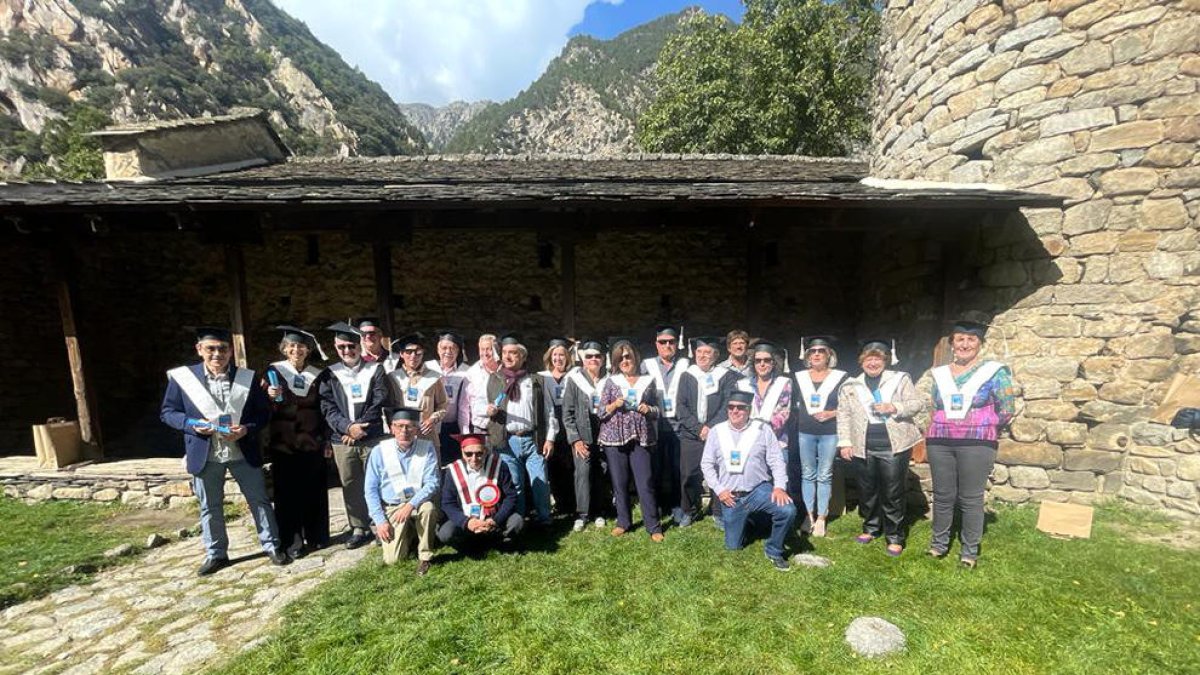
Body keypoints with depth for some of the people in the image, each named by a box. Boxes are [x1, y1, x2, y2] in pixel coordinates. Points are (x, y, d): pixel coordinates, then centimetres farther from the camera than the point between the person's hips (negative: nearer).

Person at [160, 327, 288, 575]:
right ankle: (215, 553, 32)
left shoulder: (247, 377, -3)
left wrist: (247, 429, -17)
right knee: (210, 508, 15)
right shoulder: (181, 377, -5)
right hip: (205, 455, 0)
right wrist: (193, 424, -17)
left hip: (243, 452, 0)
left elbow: (264, 411, 2)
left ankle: (272, 545, 23)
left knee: (260, 500, 8)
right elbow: (168, 412, 2)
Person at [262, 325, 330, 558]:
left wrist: (327, 440, 6)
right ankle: (293, 541, 15)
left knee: (314, 490, 8)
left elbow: (323, 410, 8)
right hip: (283, 443, -1)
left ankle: (317, 536, 22)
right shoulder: (273, 371, -1)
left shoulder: (317, 375, 5)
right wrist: (270, 398, -21)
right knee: (287, 492, 4)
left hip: (312, 442, 2)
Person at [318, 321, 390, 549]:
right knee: (350, 486, 9)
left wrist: (359, 427, -12)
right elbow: (327, 407, 1)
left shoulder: (375, 369, 4)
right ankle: (359, 529, 22)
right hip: (342, 440, 2)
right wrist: (348, 427, -15)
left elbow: (379, 402, -4)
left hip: (373, 438, -2)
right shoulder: (330, 374, 9)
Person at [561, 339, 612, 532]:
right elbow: (567, 413, -1)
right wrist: (575, 439, -7)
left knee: (601, 475, 4)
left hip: (604, 435, 2)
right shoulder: (574, 379, 0)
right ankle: (582, 514, 3)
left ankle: (597, 512, 20)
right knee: (583, 472, -10)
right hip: (582, 436, -1)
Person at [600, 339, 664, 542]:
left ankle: (653, 526, 10)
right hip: (615, 437, 1)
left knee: (646, 483, -1)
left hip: (641, 438, 0)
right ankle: (623, 522, 23)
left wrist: (648, 409, -10)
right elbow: (601, 411, 3)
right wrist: (614, 405, -15)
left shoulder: (648, 381, 6)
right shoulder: (611, 381, 4)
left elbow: (657, 411, 11)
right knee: (619, 483, 8)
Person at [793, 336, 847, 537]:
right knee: (807, 475, 8)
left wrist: (832, 413, -13)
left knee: (824, 476, 4)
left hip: (829, 433, -2)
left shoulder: (840, 377, -2)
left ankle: (821, 517, 15)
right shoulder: (799, 377, 6)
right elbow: (794, 404, 14)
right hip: (805, 433, 2)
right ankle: (809, 514, 18)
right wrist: (801, 417, 3)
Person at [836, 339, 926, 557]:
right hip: (863, 447, 3)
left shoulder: (900, 379, 3)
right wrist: (845, 442, -1)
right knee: (867, 492, 13)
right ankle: (871, 528, 31)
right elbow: (843, 415, 6)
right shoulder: (850, 385, 7)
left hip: (894, 446, -2)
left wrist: (894, 407, -16)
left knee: (893, 494, 3)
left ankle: (895, 537, 17)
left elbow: (918, 404, 1)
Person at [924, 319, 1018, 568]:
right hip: (939, 442, 3)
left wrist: (984, 430, 6)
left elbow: (1008, 409, -1)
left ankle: (970, 550, 16)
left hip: (976, 444, -3)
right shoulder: (941, 373, 10)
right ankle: (939, 542, 23)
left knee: (971, 498, 3)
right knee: (942, 496, 10)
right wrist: (943, 427, 10)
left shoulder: (994, 371, -1)